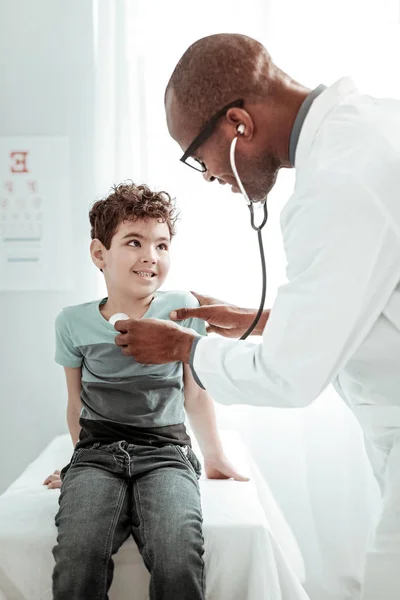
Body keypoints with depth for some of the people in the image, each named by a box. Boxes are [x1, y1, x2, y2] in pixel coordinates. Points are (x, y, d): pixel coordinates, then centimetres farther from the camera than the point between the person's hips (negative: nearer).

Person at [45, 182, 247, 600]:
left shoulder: (183, 308, 3)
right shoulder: (73, 322, 5)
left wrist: (215, 457, 18)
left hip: (164, 451, 0)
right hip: (97, 453, 1)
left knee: (179, 566, -28)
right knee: (77, 563, -27)